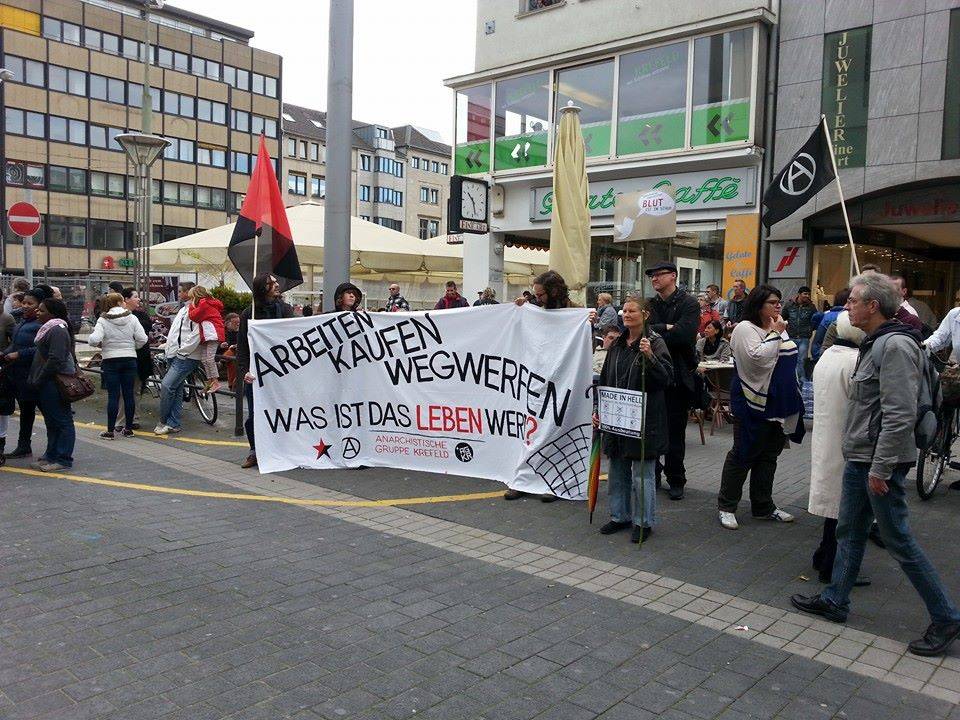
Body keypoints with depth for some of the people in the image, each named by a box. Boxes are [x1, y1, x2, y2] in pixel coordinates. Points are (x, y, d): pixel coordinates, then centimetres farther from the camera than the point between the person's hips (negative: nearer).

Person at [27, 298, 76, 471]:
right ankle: (51, 456, 25)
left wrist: (38, 381, -15)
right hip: (47, 385, 11)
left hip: (54, 384, -11)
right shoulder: (49, 329, 17)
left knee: (62, 421, -4)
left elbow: (55, 359, -23)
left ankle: (63, 460, 1)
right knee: (51, 422, 16)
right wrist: (34, 380, 19)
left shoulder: (58, 330, -16)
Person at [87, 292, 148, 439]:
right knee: (129, 394, 7)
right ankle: (128, 428, 13)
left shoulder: (103, 320, -6)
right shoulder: (132, 318, -1)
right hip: (130, 359, 2)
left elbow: (94, 340, -18)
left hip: (111, 361, -1)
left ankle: (110, 430, 3)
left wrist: (99, 344, 4)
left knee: (113, 395, 1)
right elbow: (142, 339, -5)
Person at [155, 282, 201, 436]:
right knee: (176, 390, 11)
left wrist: (182, 351, -17)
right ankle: (173, 424, 15)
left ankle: (164, 422, -3)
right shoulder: (183, 310, 23)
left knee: (167, 385, -15)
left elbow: (197, 334, -20)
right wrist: (168, 346, 18)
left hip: (186, 358, -10)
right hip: (174, 356, 10)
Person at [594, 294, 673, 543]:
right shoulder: (617, 345, 11)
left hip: (644, 419, -6)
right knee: (617, 471, 14)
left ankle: (644, 522, 14)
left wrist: (650, 356, -30)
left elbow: (666, 378, -16)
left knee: (642, 473, 1)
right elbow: (605, 380, 16)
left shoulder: (655, 342, -8)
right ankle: (620, 516, 28)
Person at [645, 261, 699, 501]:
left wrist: (654, 332, -12)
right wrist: (666, 328, -16)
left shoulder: (688, 303, -4)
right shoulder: (650, 304, 10)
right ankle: (652, 474, 20)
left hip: (678, 376, -4)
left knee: (675, 431, 4)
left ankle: (675, 480, 16)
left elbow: (684, 334, -19)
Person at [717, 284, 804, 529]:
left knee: (768, 456, 14)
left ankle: (763, 506, 25)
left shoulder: (779, 329, 12)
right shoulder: (745, 329, -13)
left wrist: (792, 397, 20)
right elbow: (758, 358, -27)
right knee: (743, 455, 0)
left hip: (779, 406, 8)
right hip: (754, 405, -8)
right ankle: (726, 506, 12)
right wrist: (775, 334, -19)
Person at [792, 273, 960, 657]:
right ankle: (834, 600, 29)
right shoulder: (875, 343, 11)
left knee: (898, 540, 1)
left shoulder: (895, 346, -20)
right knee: (849, 532, 17)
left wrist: (880, 468, -22)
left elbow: (900, 416, -24)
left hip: (881, 462, -10)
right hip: (859, 458, 10)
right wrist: (863, 461, 18)